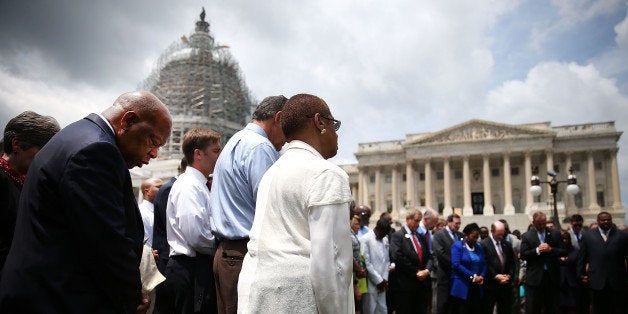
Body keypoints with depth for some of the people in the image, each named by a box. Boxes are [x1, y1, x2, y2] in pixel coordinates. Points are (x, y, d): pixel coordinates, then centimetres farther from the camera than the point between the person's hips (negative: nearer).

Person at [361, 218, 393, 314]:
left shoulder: (385, 239, 10)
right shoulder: (366, 239, -11)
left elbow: (387, 261, 13)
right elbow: (366, 263, -14)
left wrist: (385, 279, 2)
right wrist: (378, 280, -10)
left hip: (381, 284, 6)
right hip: (371, 284, -6)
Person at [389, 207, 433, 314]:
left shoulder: (421, 237, 17)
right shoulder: (397, 236, -4)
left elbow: (429, 256, 12)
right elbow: (398, 257, -16)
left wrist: (427, 270, -8)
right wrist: (415, 272, -12)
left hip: (423, 283, 6)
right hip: (405, 284, -6)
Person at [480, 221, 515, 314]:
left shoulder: (507, 244, 11)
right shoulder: (484, 244, -8)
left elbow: (512, 262, 11)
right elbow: (485, 264, -12)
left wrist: (509, 275, -3)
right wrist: (496, 276, -16)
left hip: (506, 283, 5)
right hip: (491, 284, -5)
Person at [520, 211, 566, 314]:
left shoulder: (555, 234, 7)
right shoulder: (526, 236, 1)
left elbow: (564, 252, 3)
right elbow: (523, 255, -6)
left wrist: (551, 249, -13)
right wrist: (537, 250, -18)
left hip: (552, 276, 2)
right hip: (534, 277, -2)